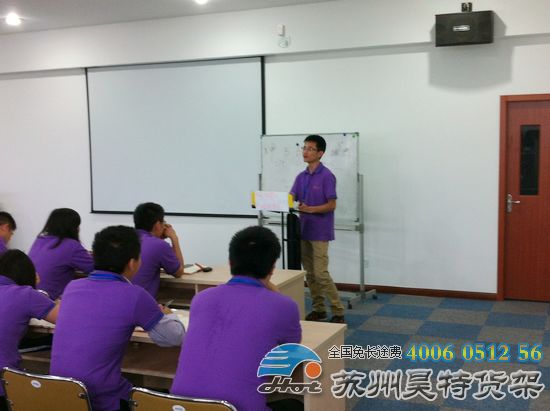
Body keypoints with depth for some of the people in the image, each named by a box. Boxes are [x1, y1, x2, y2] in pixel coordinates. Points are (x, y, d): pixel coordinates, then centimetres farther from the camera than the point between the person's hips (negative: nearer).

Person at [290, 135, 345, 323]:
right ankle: (318, 309, 20)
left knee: (321, 274, -9)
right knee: (309, 273, 10)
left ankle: (338, 313, 0)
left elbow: (332, 205, -13)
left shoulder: (327, 176, -11)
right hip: (303, 230, 7)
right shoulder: (301, 177, 11)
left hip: (320, 232, -7)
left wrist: (310, 209, -25)